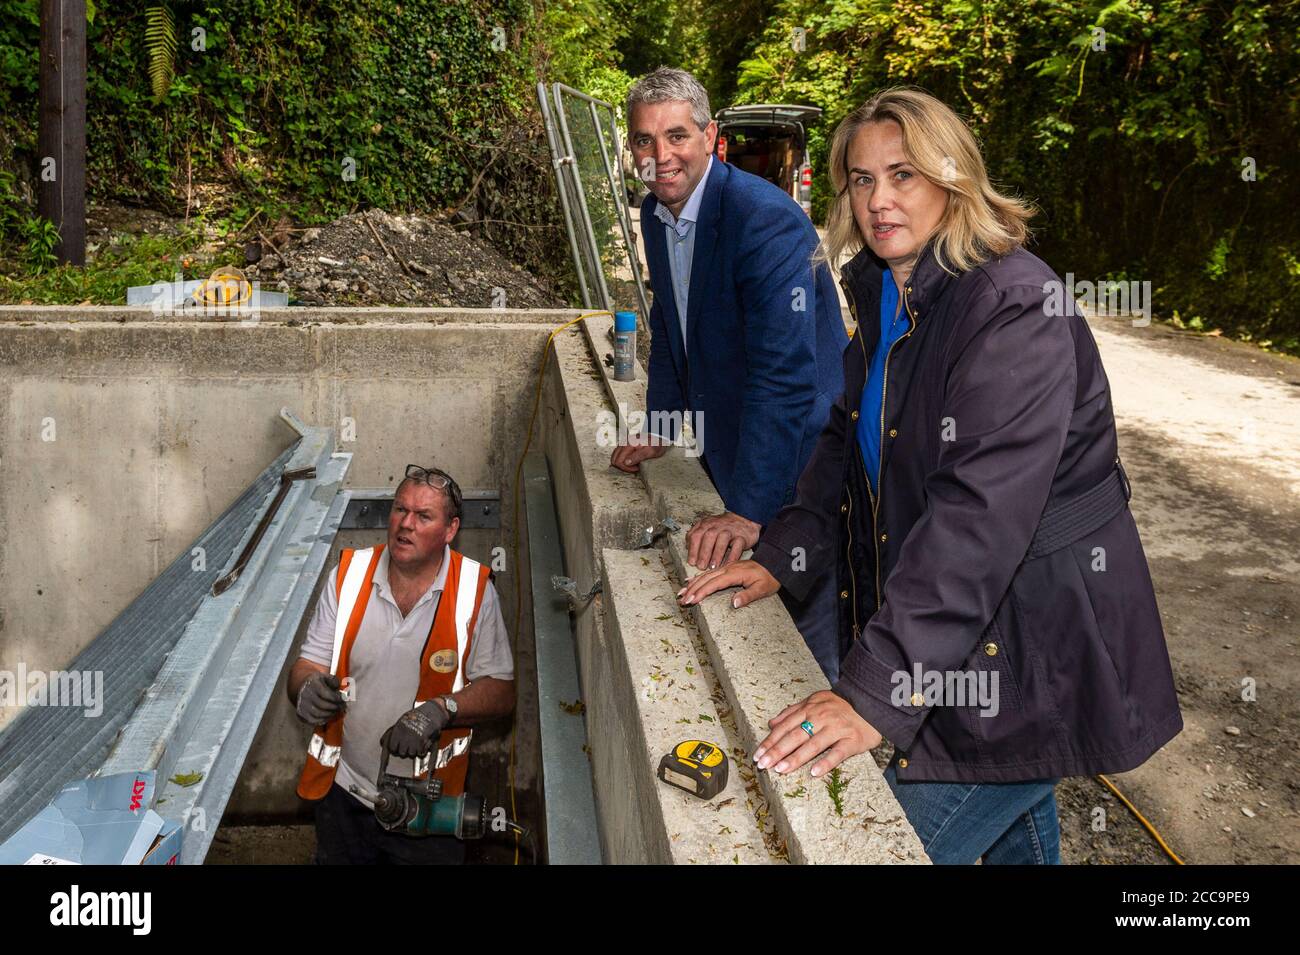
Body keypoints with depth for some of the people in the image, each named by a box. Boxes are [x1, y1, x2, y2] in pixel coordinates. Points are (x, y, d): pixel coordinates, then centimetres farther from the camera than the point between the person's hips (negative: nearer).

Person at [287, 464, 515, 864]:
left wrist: (441, 710, -27)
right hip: (344, 790, 2)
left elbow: (501, 692, -10)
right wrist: (307, 688, -25)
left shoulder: (474, 590, -12)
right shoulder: (349, 575, -6)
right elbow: (308, 665, -2)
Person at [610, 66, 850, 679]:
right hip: (728, 447, 8)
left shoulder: (767, 219, -25)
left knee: (805, 647, 3)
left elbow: (786, 373, -32)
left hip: (794, 463, -8)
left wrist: (749, 510, -36)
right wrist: (660, 428, 13)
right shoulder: (655, 215, 4)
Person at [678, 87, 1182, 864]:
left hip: (1035, 644, -8)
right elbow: (849, 440, 10)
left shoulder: (1016, 305, -24)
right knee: (1016, 830, 26)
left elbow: (983, 508, -33)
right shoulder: (885, 292, 4)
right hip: (951, 625, 8)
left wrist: (876, 689, -39)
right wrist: (780, 557, -4)